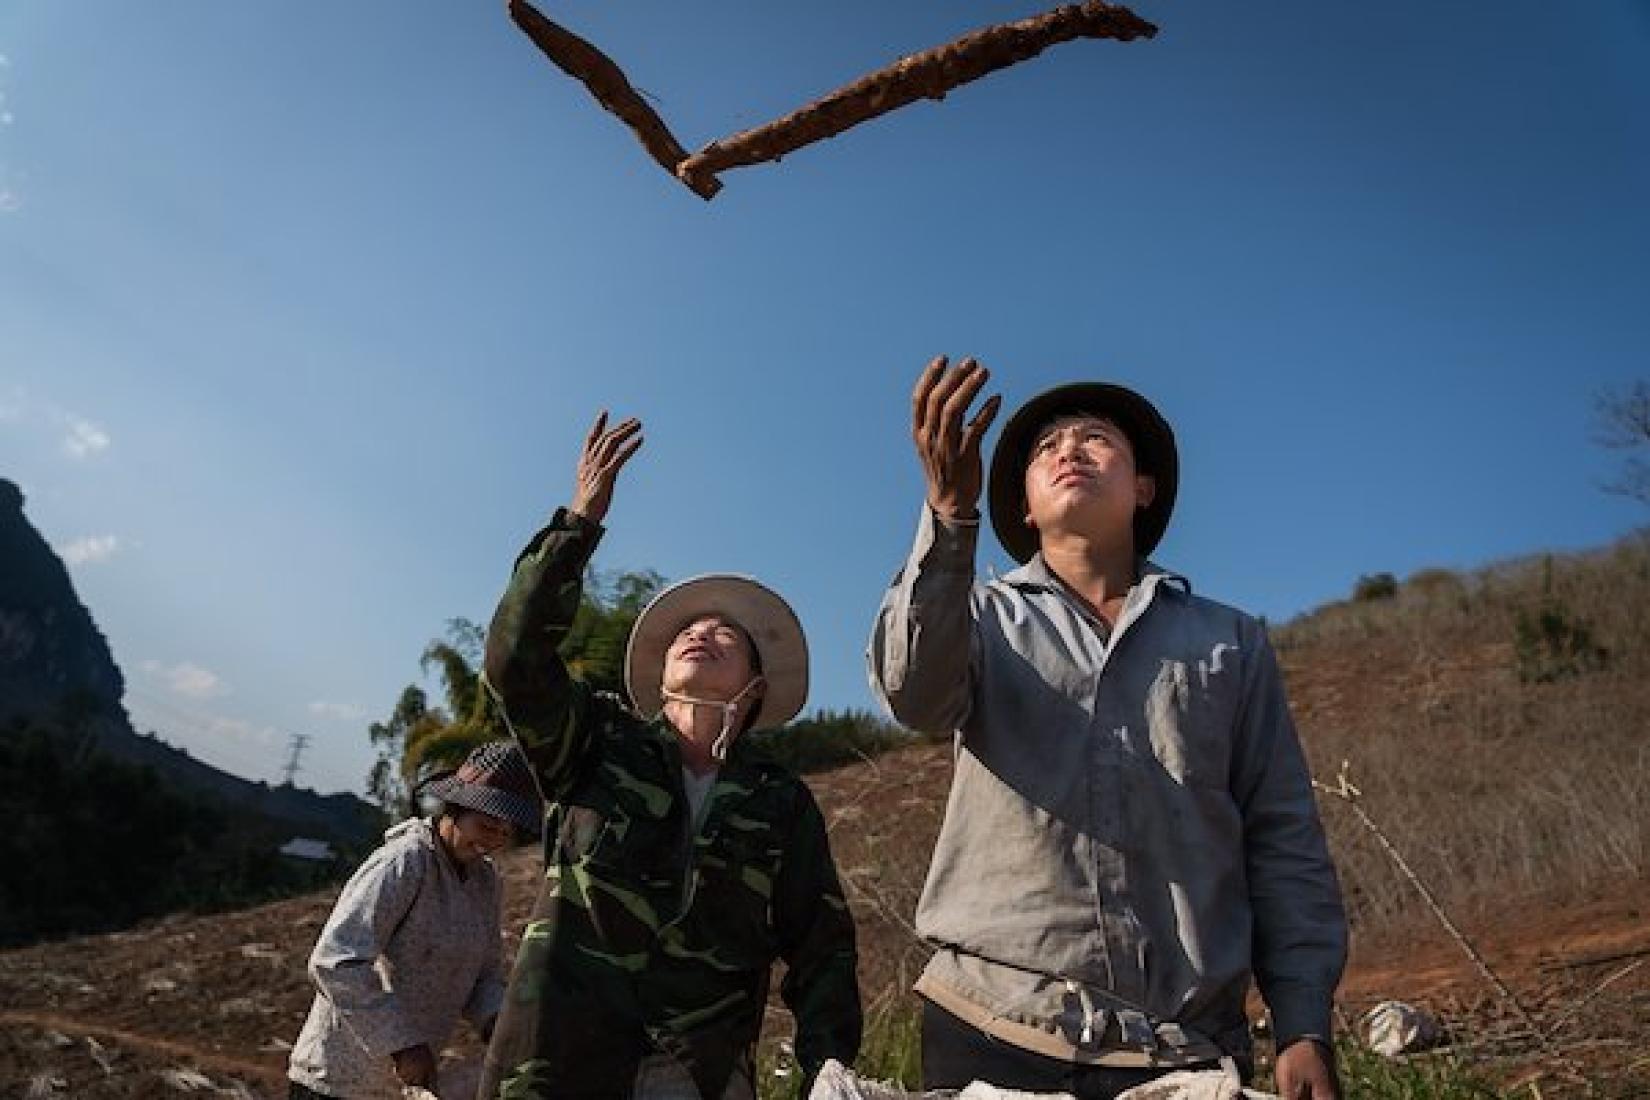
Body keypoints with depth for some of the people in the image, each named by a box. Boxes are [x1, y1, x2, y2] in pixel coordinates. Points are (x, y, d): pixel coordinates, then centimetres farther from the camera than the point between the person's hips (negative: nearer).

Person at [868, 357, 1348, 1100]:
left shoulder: (1232, 643, 11)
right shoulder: (981, 620, 9)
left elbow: (1284, 841, 7)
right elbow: (912, 690, -14)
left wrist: (1304, 1024, -3)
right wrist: (950, 512, -27)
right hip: (994, 1030, 0)